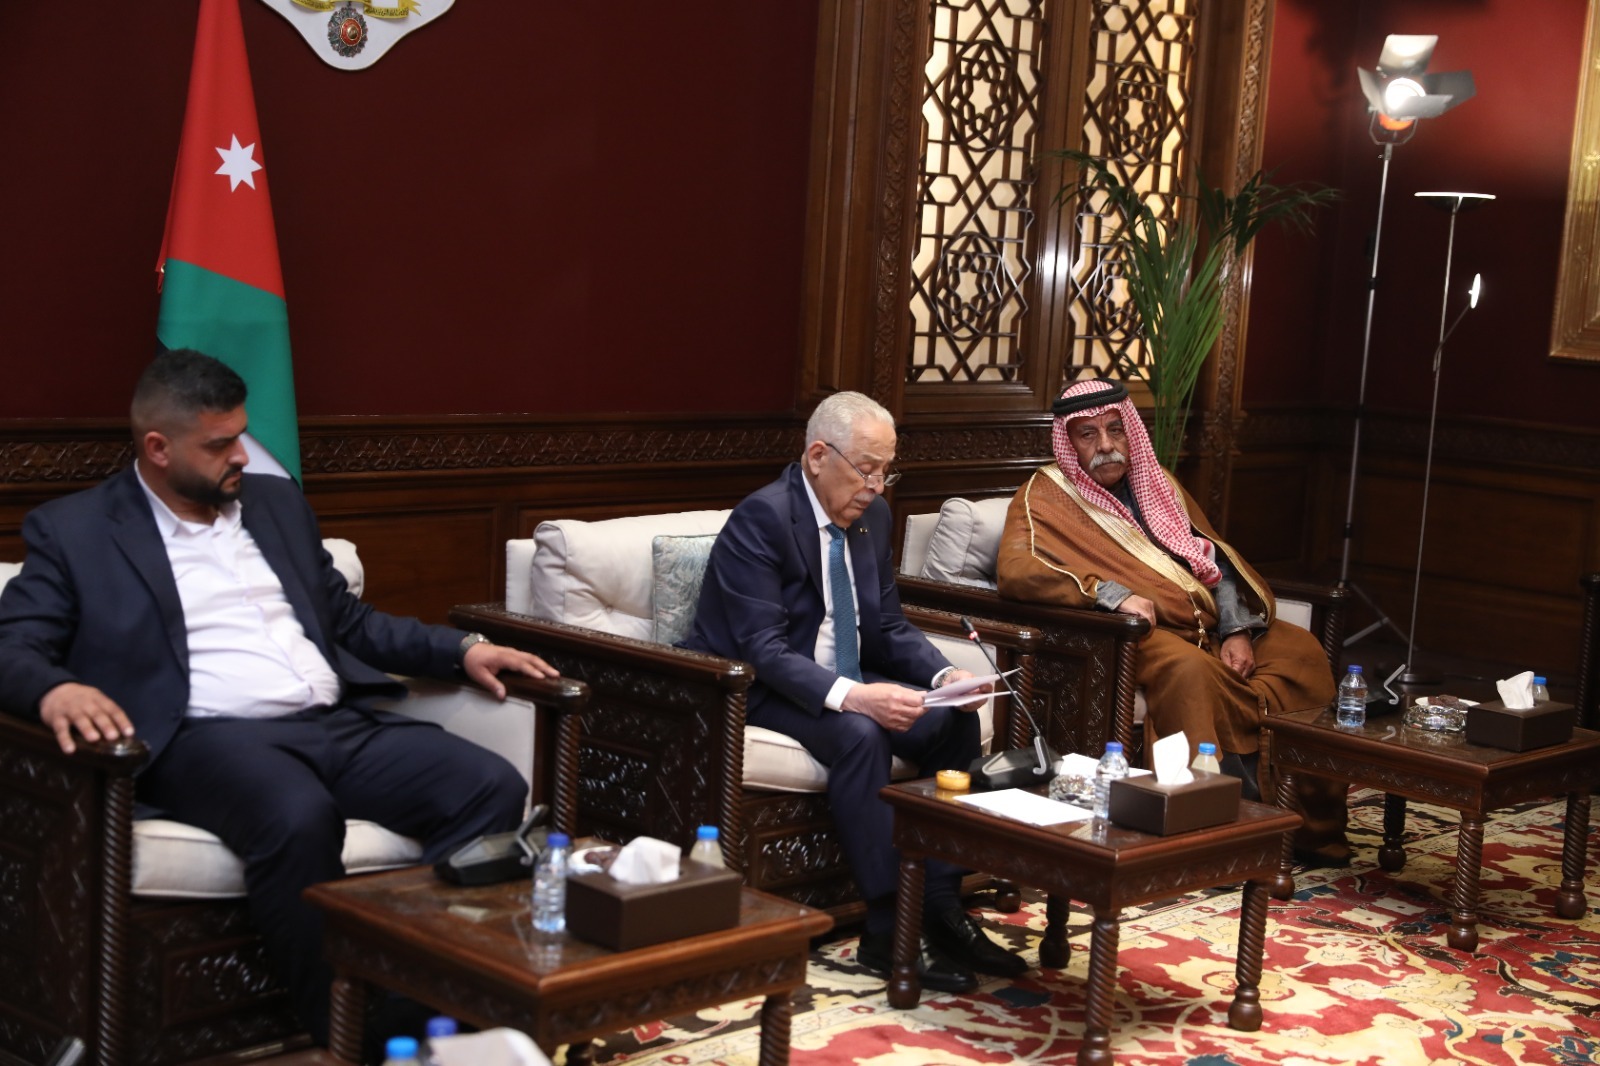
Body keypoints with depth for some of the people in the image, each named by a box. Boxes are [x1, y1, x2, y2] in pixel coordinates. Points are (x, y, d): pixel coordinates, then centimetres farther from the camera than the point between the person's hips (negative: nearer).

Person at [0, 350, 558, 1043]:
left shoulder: (276, 502, 22)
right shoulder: (73, 529, 7)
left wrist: (462, 649, 13)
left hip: (339, 723, 6)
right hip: (207, 738, -5)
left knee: (492, 787, -20)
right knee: (298, 818, -39)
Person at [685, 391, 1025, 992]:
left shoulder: (873, 516, 5)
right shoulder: (762, 518, -20)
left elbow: (890, 627, 10)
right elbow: (763, 649, -27)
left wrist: (943, 674, -11)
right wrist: (850, 695, -41)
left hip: (847, 686, 8)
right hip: (757, 692, -8)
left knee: (954, 721, -13)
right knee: (859, 734, -34)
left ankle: (942, 909, -10)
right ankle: (889, 930, -28)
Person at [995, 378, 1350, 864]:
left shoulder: (1157, 484, 20)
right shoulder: (1046, 495, 1)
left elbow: (1216, 560, 18)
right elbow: (1013, 570, -17)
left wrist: (1237, 630, -1)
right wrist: (1113, 593, -23)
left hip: (1210, 626, 6)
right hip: (1136, 634, -6)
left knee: (1301, 651, -13)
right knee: (1189, 669, -36)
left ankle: (1315, 827, -11)